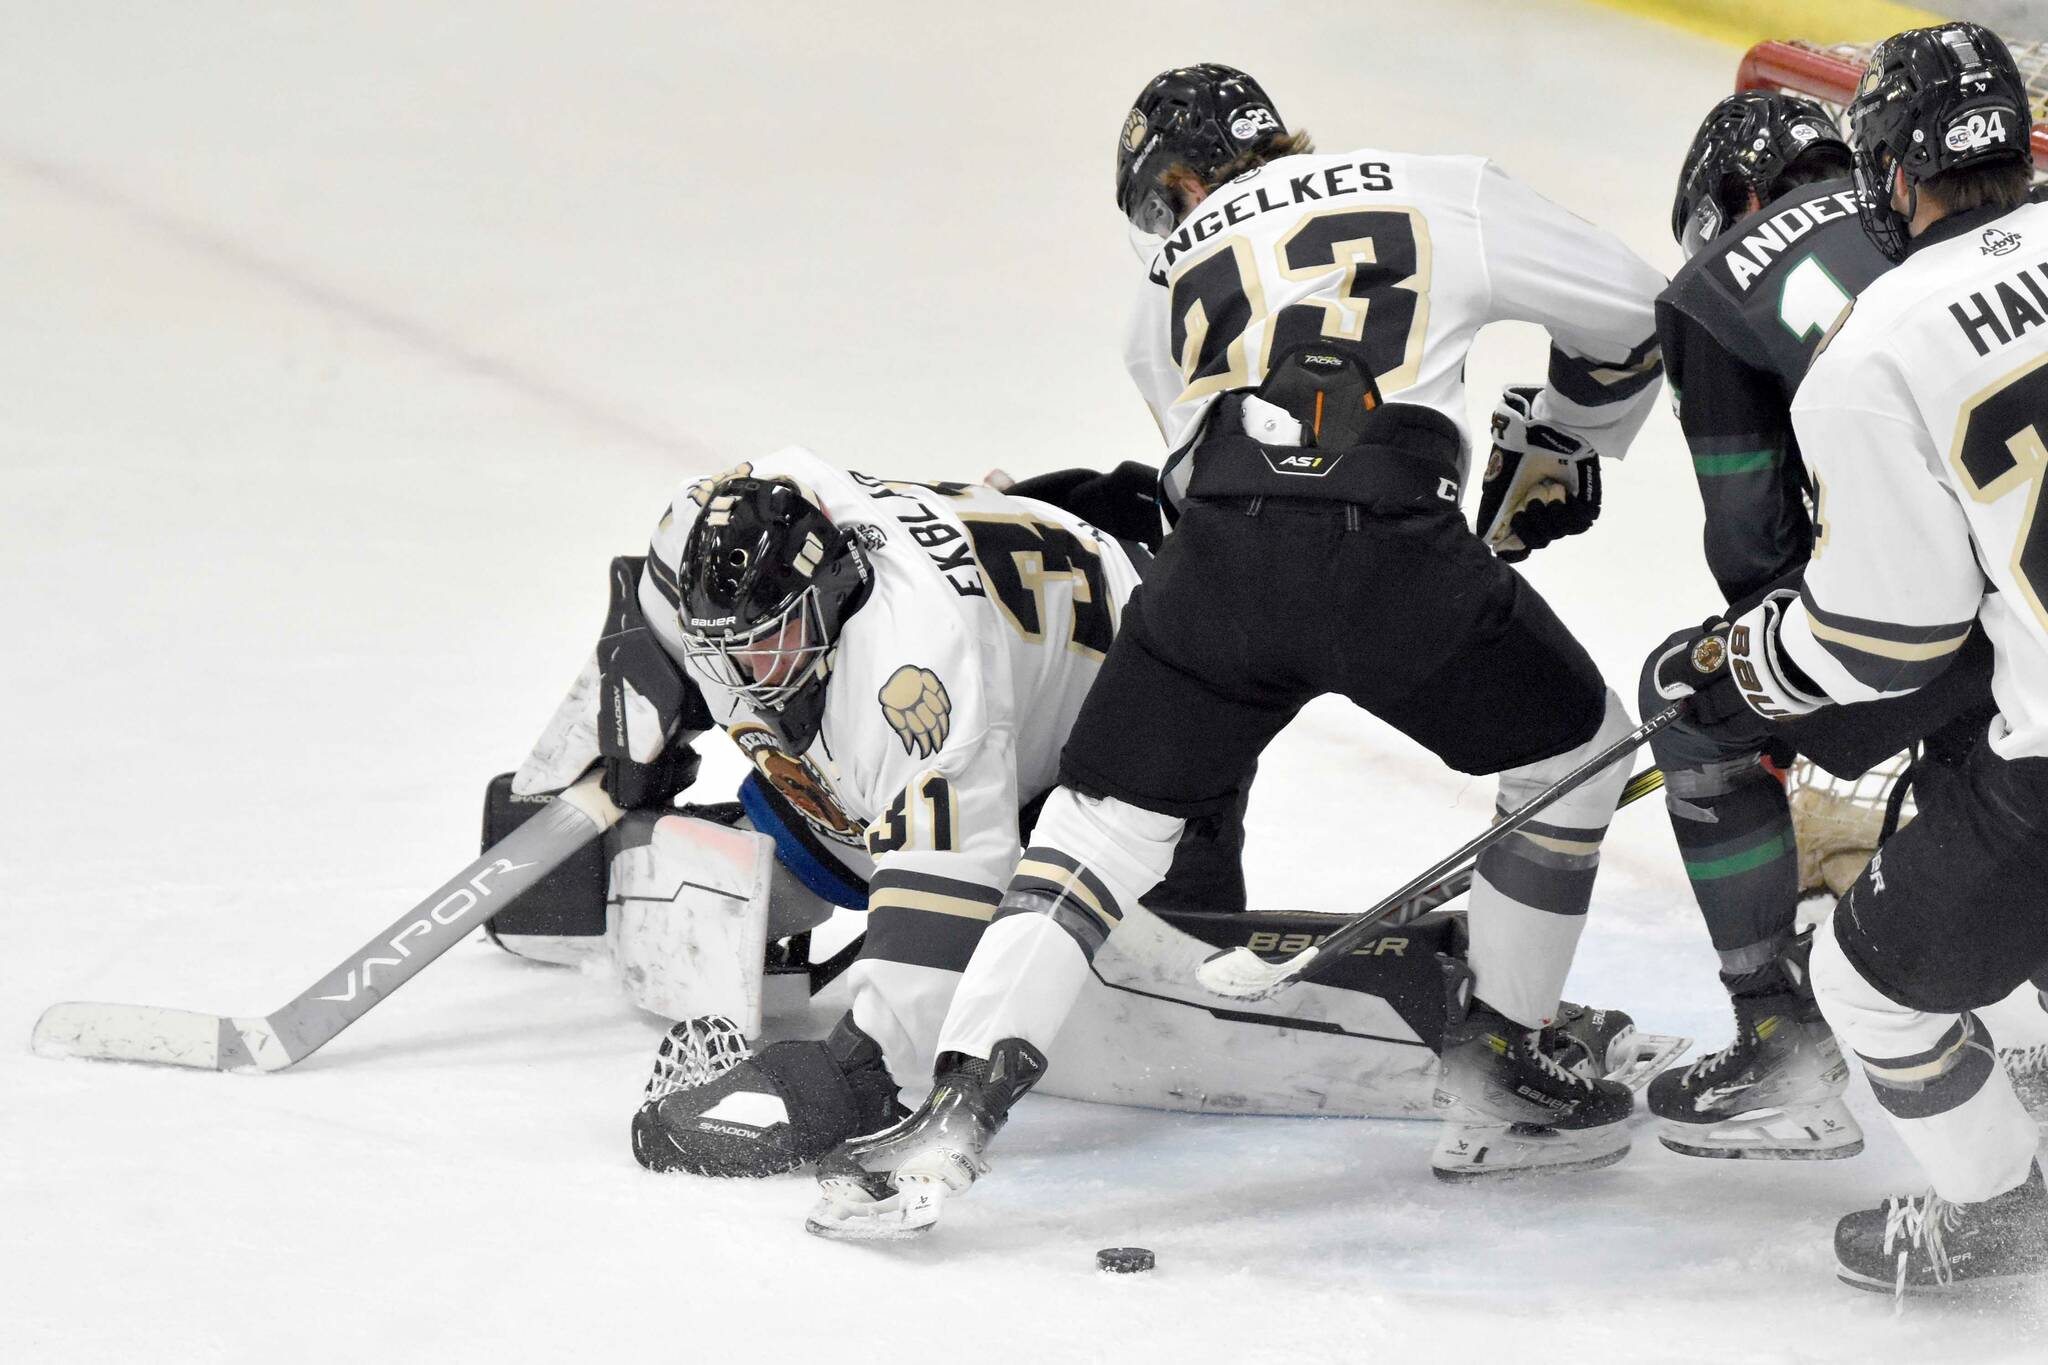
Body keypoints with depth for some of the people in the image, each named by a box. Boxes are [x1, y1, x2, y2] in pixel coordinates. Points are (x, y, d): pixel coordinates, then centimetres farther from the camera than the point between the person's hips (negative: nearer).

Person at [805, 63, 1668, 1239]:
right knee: (1577, 747, 24)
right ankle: (1494, 1077, 27)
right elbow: (1630, 311, 26)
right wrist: (1560, 445, 43)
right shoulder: (1443, 197, 22)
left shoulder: (1172, 292, 29)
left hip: (1221, 566, 2)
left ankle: (953, 1123, 1)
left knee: (1100, 822, 14)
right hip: (1400, 559, -2)